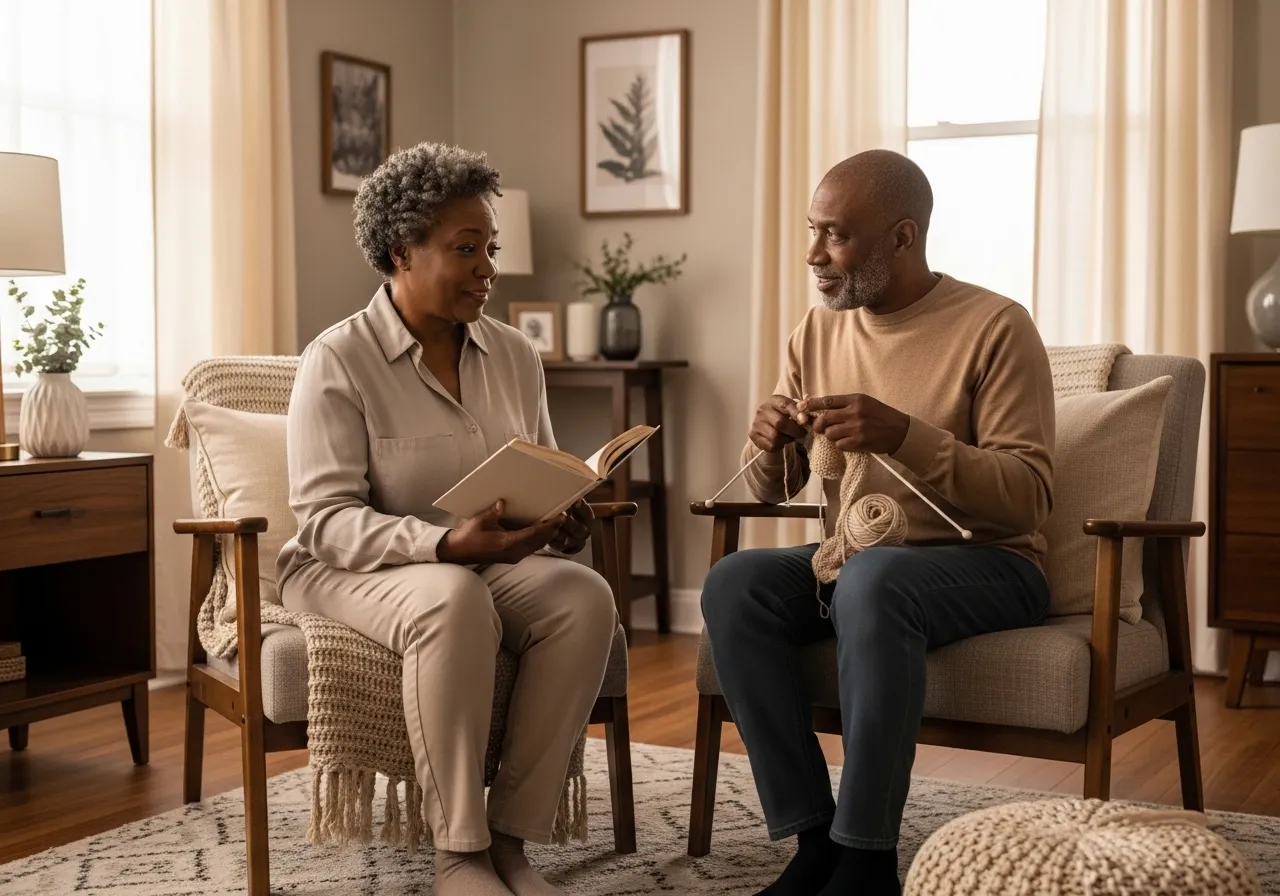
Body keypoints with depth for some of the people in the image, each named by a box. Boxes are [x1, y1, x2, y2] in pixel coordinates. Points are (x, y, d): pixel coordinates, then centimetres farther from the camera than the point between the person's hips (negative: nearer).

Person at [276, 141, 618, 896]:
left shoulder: (515, 355, 6)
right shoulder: (338, 362, -11)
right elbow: (327, 520, -17)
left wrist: (562, 518, -12)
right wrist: (445, 543, -32)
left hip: (491, 565, 5)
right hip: (352, 573, -5)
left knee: (585, 595, -27)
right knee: (456, 599, -38)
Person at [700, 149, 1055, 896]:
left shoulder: (995, 326, -10)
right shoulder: (818, 332, 7)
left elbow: (1030, 496, -16)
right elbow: (774, 492, 11)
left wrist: (906, 434, -29)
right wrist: (771, 447, -13)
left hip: (986, 564, -5)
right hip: (853, 559, 6)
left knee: (871, 580, -37)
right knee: (734, 583, -24)